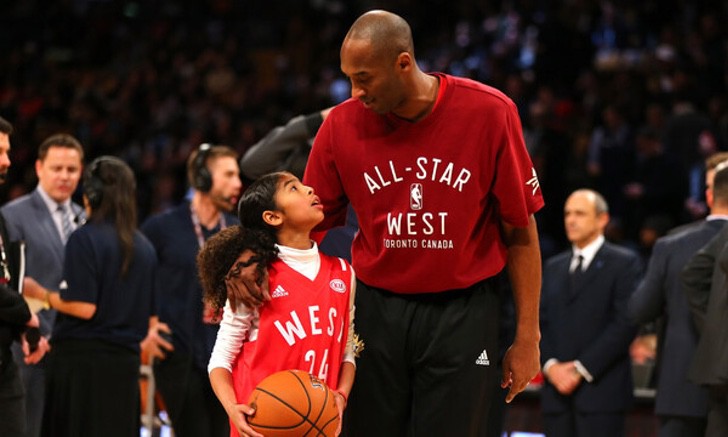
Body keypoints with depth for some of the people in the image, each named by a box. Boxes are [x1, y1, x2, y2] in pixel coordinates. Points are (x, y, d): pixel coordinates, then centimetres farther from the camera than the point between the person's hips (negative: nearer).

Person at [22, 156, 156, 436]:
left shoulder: (85, 238, -10)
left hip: (82, 360, -6)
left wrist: (41, 294, -3)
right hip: (126, 362, 6)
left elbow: (84, 306, -16)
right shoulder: (143, 247, 9)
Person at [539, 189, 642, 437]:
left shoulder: (624, 263, 1)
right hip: (557, 391, 5)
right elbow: (539, 322, 15)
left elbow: (626, 323, -8)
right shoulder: (553, 267, 20)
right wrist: (550, 365, -4)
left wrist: (581, 368, -12)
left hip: (600, 388, -5)